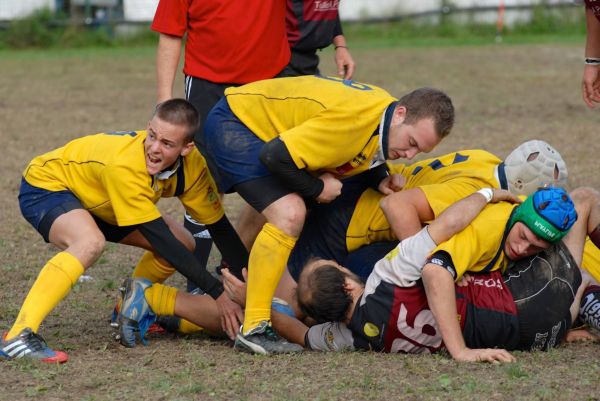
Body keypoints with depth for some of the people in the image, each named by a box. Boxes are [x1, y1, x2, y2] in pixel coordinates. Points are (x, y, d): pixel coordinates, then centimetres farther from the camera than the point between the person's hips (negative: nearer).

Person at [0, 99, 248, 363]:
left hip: (94, 201, 8)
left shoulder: (193, 165, -19)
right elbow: (159, 238, -36)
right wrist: (217, 293, -34)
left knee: (183, 245, 0)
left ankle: (128, 312, 20)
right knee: (91, 242, -39)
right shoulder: (124, 164, -39)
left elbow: (219, 226, -6)